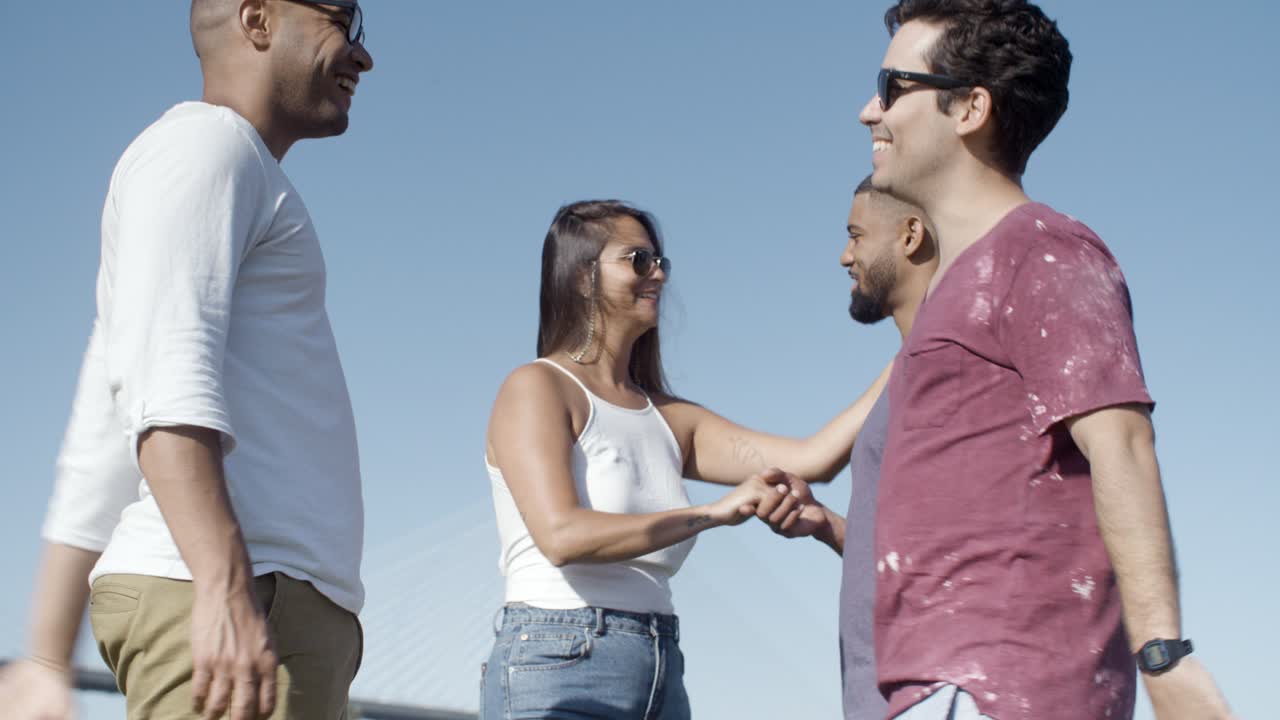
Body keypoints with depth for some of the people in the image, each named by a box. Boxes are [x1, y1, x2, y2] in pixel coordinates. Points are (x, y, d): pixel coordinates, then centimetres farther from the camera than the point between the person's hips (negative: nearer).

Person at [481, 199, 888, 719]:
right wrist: (716, 512, -19)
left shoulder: (669, 419, 16)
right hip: (558, 675, -6)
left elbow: (814, 458, 6)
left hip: (662, 678, 7)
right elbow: (561, 535, -17)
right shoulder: (536, 389, -2)